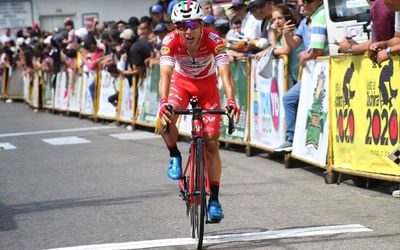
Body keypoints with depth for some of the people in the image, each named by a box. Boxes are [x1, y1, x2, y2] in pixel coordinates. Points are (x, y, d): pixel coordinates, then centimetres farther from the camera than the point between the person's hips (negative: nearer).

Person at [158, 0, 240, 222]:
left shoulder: (213, 40, -32)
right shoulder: (170, 42, -30)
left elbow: (225, 73, -41)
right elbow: (165, 74, -41)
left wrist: (231, 101, -58)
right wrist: (163, 102, -59)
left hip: (207, 85, 0)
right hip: (181, 82, 0)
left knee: (211, 142, -8)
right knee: (166, 119, -32)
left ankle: (214, 199, -2)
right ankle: (174, 156, -2)